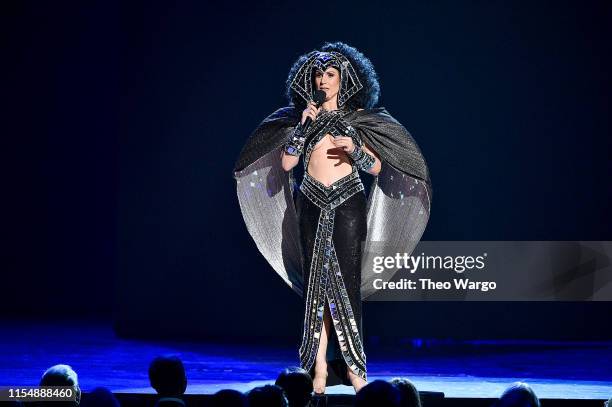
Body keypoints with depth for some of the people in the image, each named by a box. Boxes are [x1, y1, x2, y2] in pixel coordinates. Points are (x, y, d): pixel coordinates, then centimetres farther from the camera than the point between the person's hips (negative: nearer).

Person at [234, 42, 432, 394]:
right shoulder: (305, 116, 12)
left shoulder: (358, 117, 7)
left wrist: (356, 149, -15)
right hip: (312, 206, 2)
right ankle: (320, 367, -1)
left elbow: (377, 168, 4)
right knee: (316, 282, -1)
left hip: (348, 206, -2)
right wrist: (303, 127, -6)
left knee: (346, 282, -7)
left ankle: (353, 366, -4)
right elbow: (286, 163, 4)